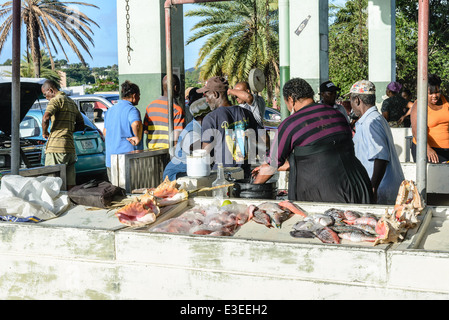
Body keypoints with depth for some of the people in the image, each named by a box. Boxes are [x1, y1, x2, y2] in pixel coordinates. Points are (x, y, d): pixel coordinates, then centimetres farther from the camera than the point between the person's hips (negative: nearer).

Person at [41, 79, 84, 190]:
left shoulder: (56, 100, -5)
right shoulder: (71, 102, 22)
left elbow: (45, 118, -21)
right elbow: (81, 124, 28)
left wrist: (44, 132, -4)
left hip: (57, 147, -8)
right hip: (70, 147, 8)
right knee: (70, 185, 7)